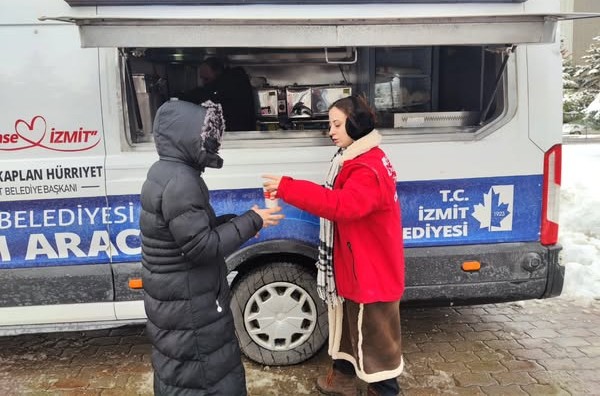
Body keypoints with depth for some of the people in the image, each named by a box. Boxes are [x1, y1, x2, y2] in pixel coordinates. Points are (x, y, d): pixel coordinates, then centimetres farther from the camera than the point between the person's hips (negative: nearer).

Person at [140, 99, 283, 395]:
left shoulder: (166, 172, 8)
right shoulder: (180, 181, -25)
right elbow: (202, 246, -26)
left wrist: (242, 221, 3)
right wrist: (251, 222, -17)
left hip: (174, 299, 10)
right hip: (187, 305, -10)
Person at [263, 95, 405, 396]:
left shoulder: (370, 169, -25)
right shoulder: (355, 159, 10)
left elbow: (342, 205, -40)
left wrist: (287, 188, -42)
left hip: (372, 270, -10)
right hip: (355, 265, 11)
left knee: (375, 335, 6)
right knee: (348, 322, 24)